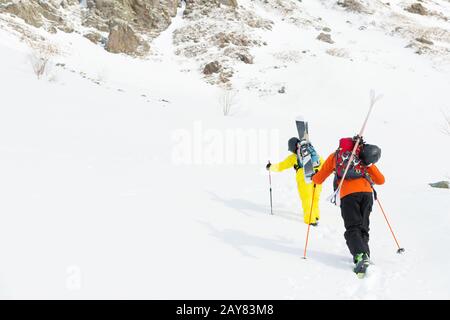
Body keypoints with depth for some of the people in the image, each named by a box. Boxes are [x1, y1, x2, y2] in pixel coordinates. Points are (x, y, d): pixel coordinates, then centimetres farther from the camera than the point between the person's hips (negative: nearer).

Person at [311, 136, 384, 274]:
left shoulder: (334, 156, 23)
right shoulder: (364, 158, 27)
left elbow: (318, 180, 23)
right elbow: (381, 180, 27)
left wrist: (313, 178, 47)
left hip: (348, 195, -2)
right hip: (366, 193, 2)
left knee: (352, 228, -7)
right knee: (363, 228, 14)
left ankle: (360, 255, -29)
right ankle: (365, 255, 2)